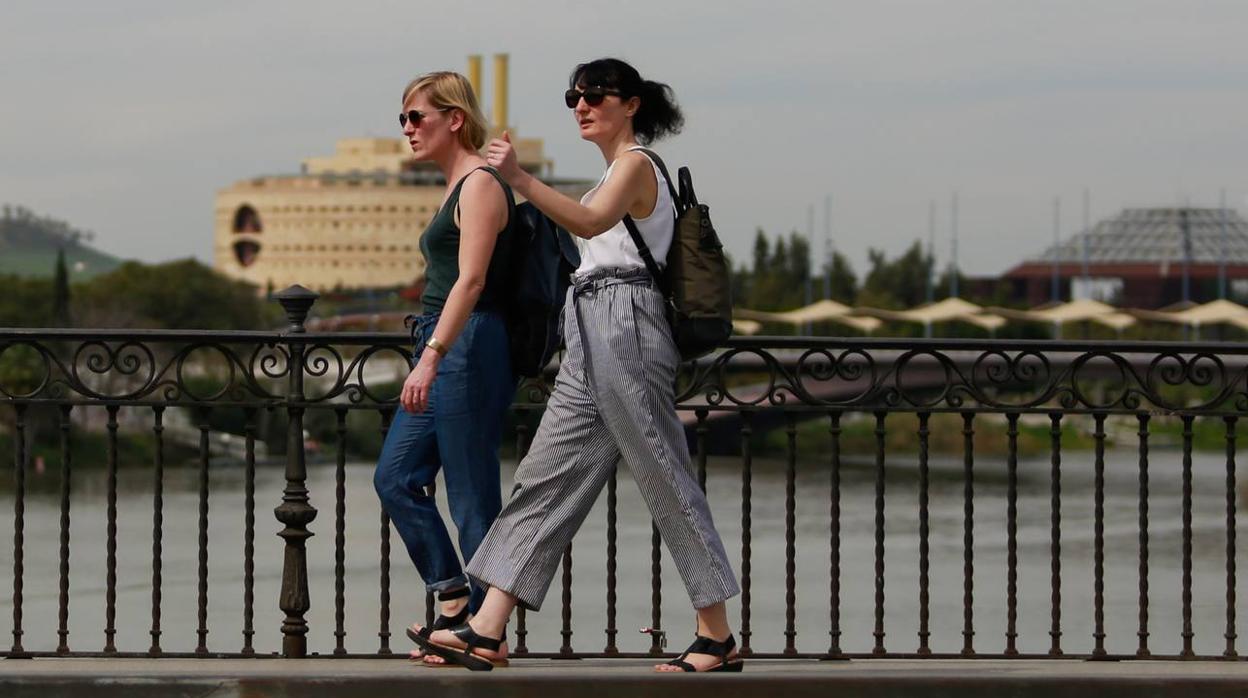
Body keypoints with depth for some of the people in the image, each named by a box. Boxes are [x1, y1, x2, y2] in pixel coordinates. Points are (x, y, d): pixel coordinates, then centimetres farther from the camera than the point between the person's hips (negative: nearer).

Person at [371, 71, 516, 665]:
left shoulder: (480, 184, -11)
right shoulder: (458, 187, 18)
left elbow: (471, 280, -22)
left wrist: (431, 357, -29)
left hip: (469, 348, -10)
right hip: (443, 352, 10)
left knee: (473, 497, -4)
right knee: (395, 477, 8)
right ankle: (453, 596, 12)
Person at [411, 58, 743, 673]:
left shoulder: (636, 164, -7)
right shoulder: (616, 174, 22)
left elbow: (591, 222, -27)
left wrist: (519, 178, -35)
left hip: (625, 326, -10)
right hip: (590, 342, 10)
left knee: (663, 479, -6)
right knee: (547, 478, 3)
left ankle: (718, 637, 0)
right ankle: (488, 632, 0)